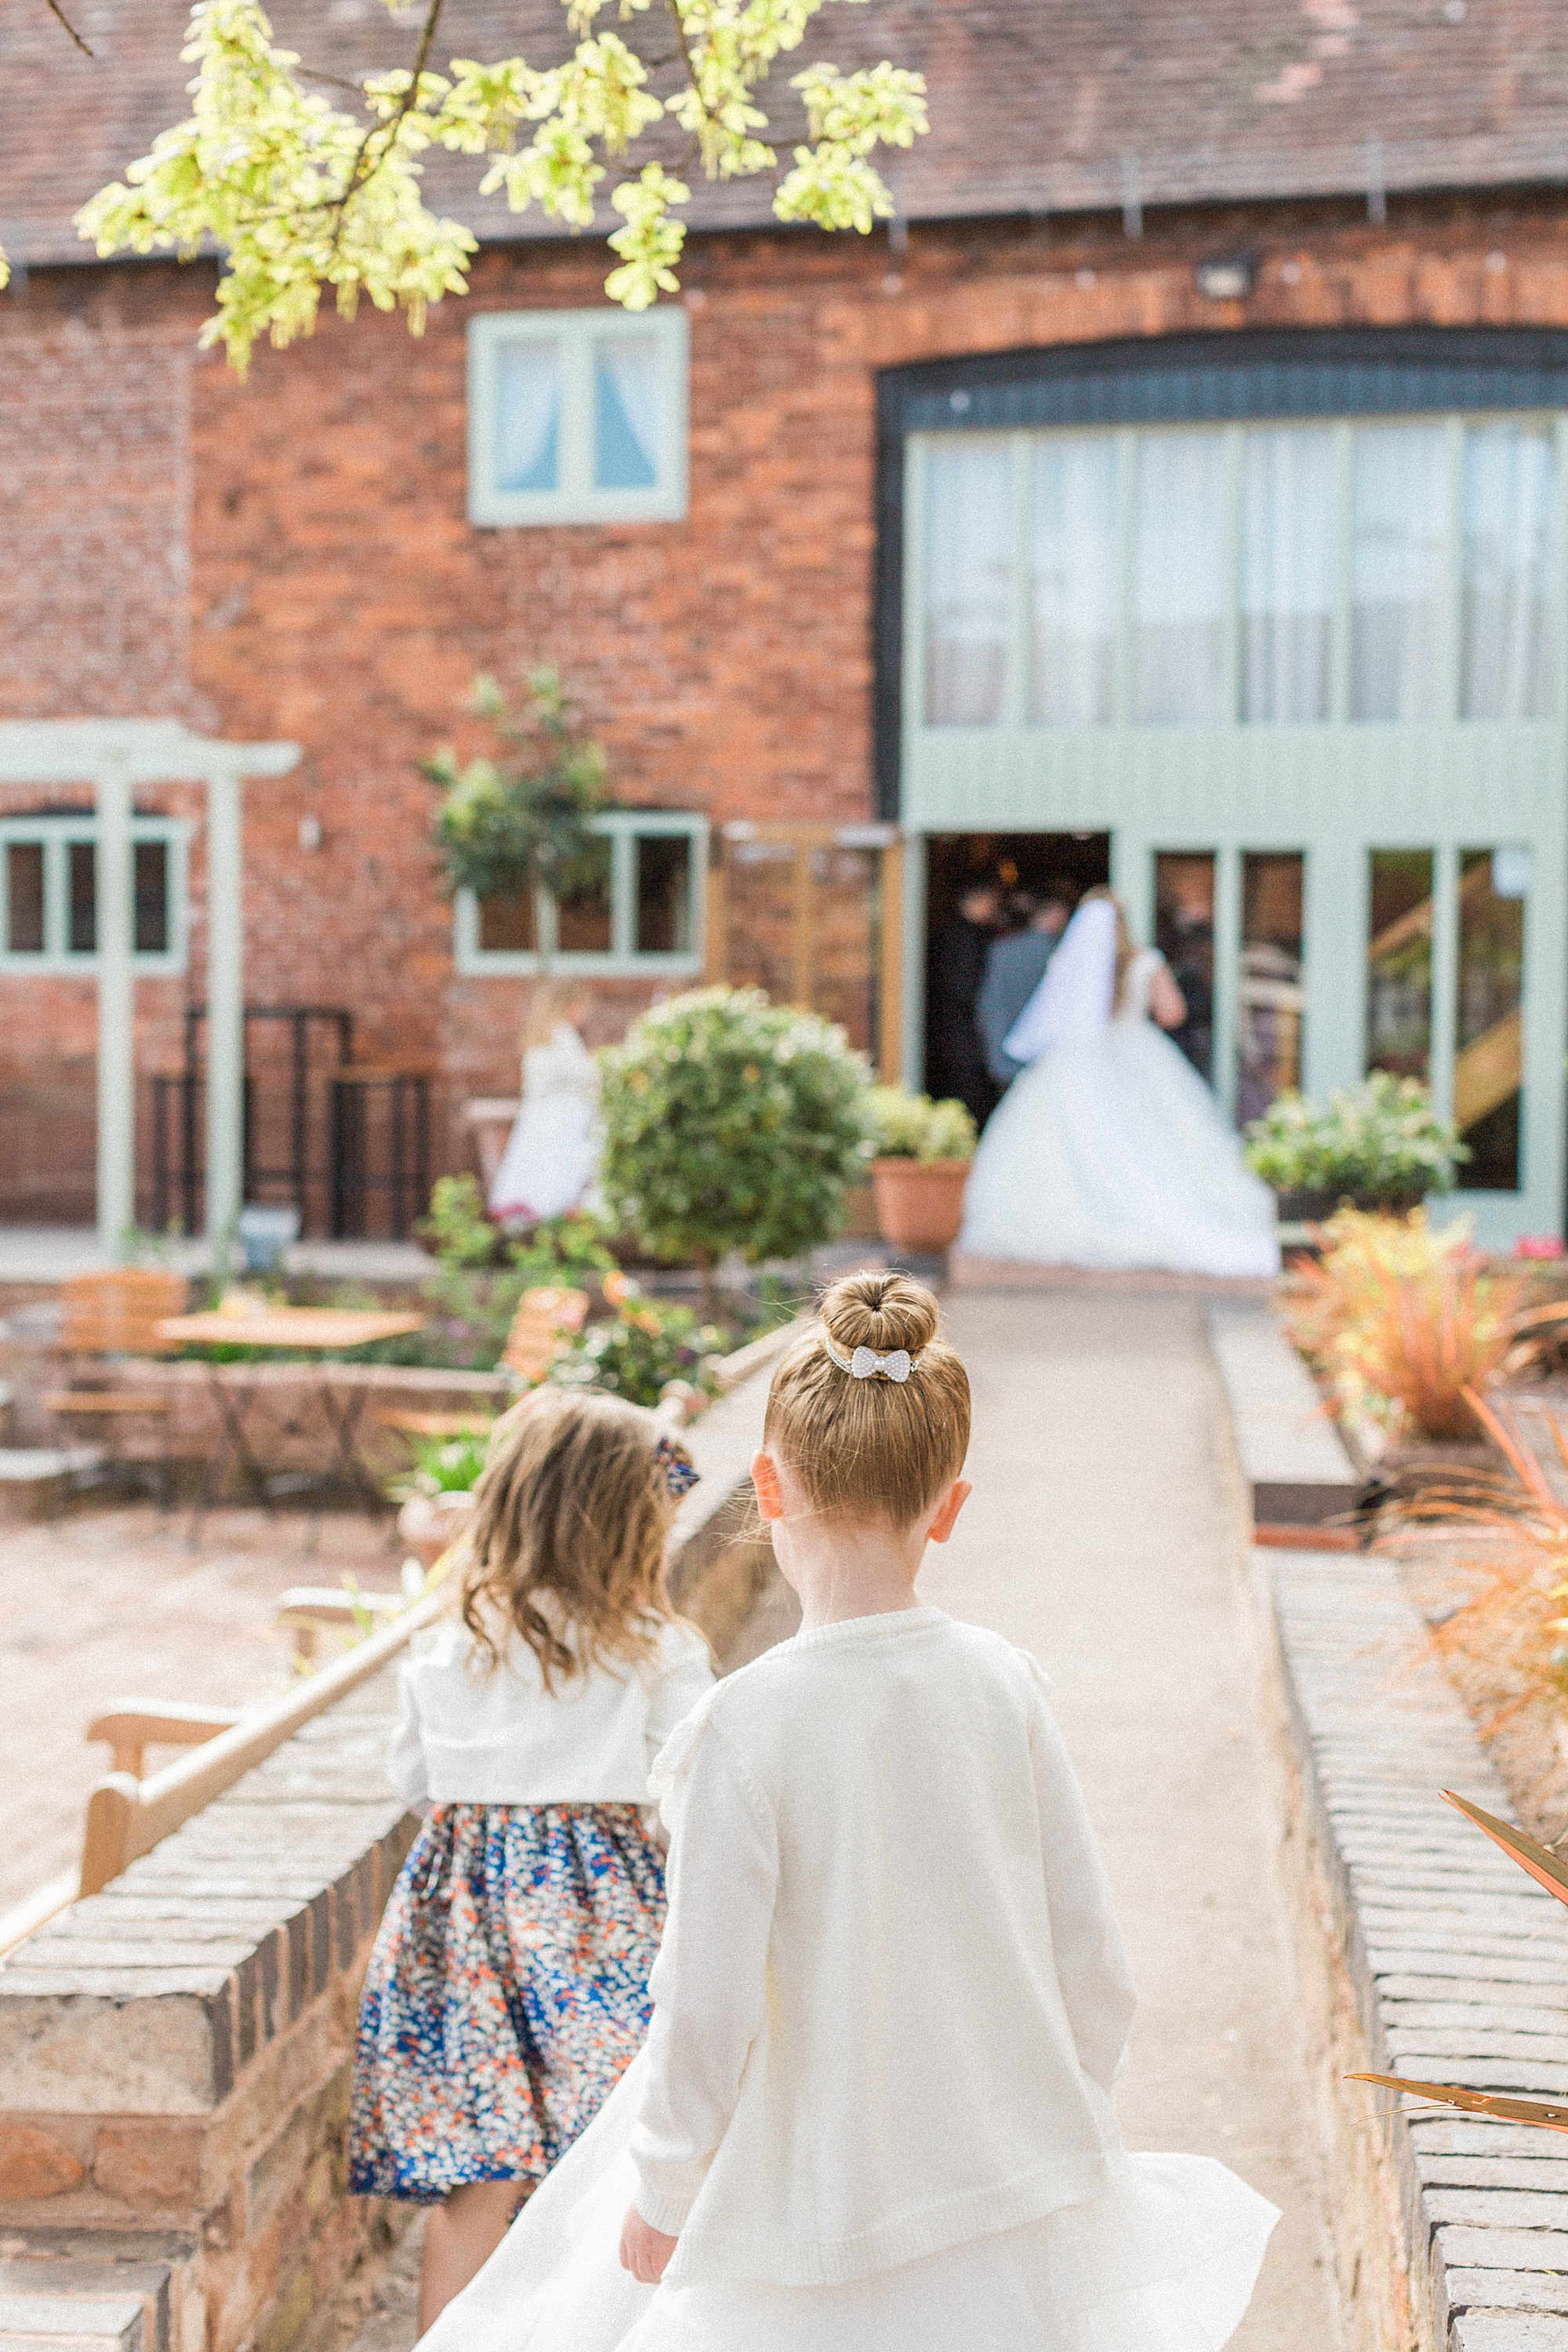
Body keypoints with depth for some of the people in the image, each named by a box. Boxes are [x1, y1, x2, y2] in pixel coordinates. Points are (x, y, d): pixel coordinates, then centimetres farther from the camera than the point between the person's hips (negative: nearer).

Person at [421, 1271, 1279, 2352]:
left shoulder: (745, 1726, -19)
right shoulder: (1005, 1684, -7)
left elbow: (707, 2022, -16)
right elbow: (1096, 1971, -1)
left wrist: (660, 2201, 2)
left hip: (829, 2238, -4)